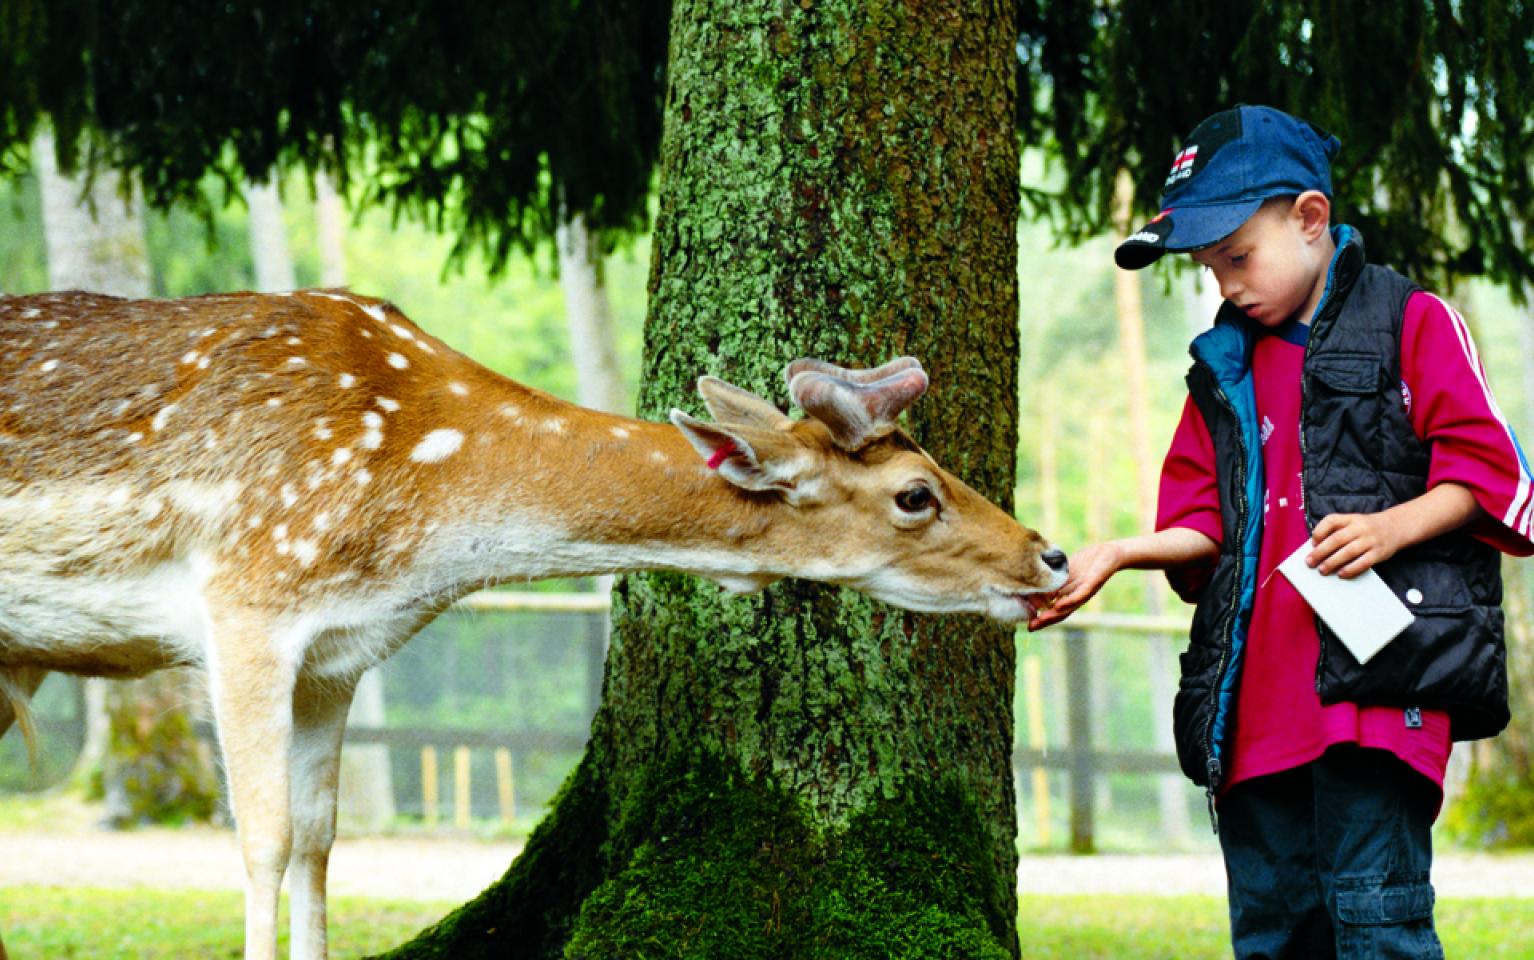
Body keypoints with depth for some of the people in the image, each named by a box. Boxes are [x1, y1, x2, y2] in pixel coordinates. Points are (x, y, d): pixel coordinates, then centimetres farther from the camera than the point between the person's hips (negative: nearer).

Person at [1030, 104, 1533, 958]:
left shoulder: (1413, 323, 5)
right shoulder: (1224, 369, 23)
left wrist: (1390, 527, -17)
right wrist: (1117, 555, 3)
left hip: (1382, 671, -6)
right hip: (1257, 701, 6)